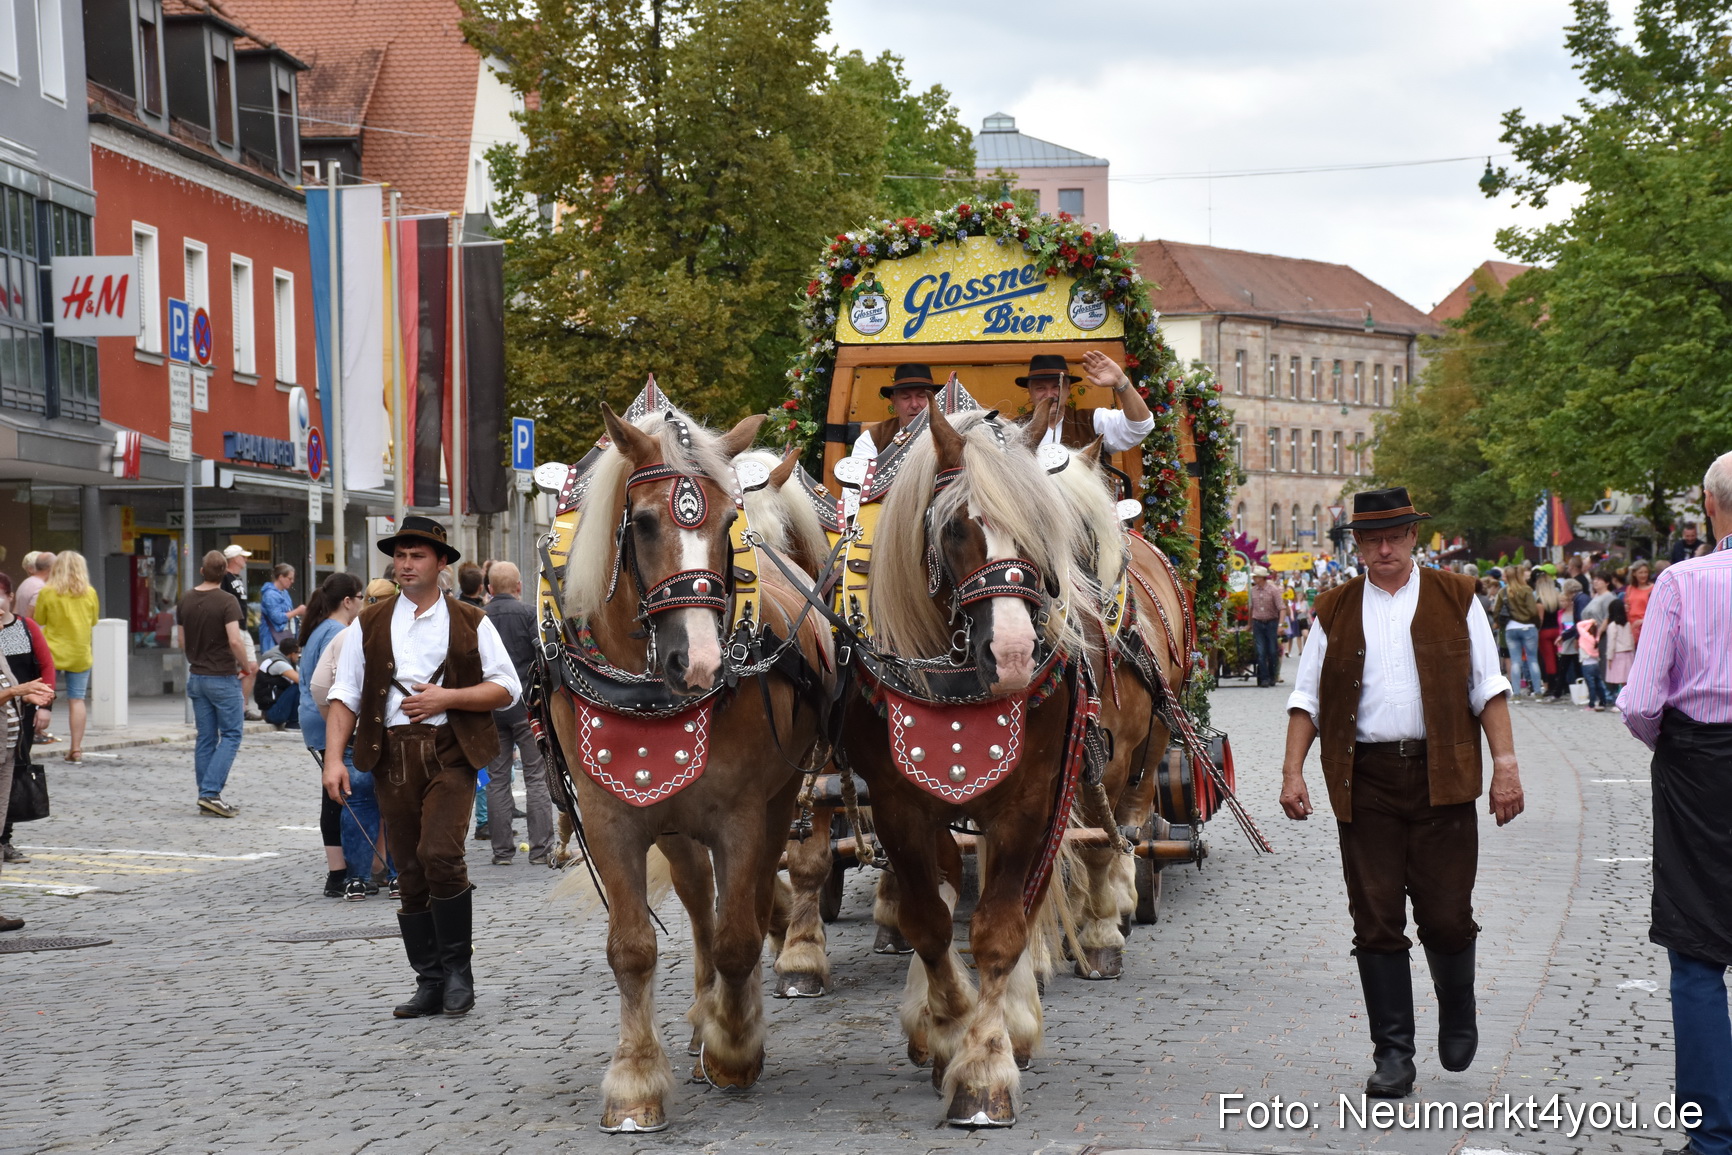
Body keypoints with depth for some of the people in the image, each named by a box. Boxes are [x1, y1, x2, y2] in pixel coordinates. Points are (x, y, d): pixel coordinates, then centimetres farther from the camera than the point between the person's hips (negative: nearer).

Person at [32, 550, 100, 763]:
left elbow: (39, 623, 0)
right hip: (80, 654, 2)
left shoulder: (47, 592, -5)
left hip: (53, 653, -2)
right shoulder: (90, 593, 1)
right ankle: (76, 749, 3)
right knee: (77, 700, 3)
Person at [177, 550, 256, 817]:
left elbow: (182, 641, 12)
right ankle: (211, 792, -12)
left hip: (196, 676, 6)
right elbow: (234, 640, -23)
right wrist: (247, 665, -8)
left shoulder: (186, 599, 5)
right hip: (223, 677, -6)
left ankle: (207, 798, 10)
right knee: (231, 735, 0)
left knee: (205, 737, 10)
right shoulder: (227, 602, -14)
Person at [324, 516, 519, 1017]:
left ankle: (458, 970, -3)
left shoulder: (471, 624, 8)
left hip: (450, 753, -3)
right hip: (391, 756, 3)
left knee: (440, 853, -19)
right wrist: (334, 758, -3)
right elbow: (345, 695, 9)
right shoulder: (368, 625, 12)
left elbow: (506, 689, 4)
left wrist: (446, 697, -10)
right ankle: (431, 984, 13)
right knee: (410, 872, 4)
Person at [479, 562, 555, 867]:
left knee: (497, 780, 9)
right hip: (526, 705, -3)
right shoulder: (527, 613, -6)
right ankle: (541, 849, -1)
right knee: (536, 778, 2)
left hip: (490, 708, 3)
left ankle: (502, 850, 8)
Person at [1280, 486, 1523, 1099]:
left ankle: (1457, 1014, 28)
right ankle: (1392, 1054, 7)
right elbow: (1308, 697, 10)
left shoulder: (1455, 599, 7)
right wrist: (1292, 771, -1)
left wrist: (1506, 763, -5)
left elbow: (1488, 686, 4)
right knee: (1376, 922, 0)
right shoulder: (1334, 611, 11)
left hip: (1441, 776, -1)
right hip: (1365, 781, 1)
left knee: (1446, 915, -2)